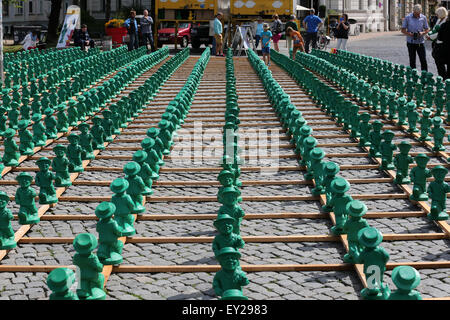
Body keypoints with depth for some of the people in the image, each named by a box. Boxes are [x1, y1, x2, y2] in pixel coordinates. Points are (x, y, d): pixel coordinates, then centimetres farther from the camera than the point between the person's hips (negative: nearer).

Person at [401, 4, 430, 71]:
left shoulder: (423, 18, 3)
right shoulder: (408, 17, -1)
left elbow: (427, 30, 9)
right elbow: (403, 30, 2)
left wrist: (422, 33, -13)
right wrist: (409, 33, -18)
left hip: (420, 42, 1)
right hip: (411, 42, -1)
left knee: (423, 60, -4)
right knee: (412, 61, 3)